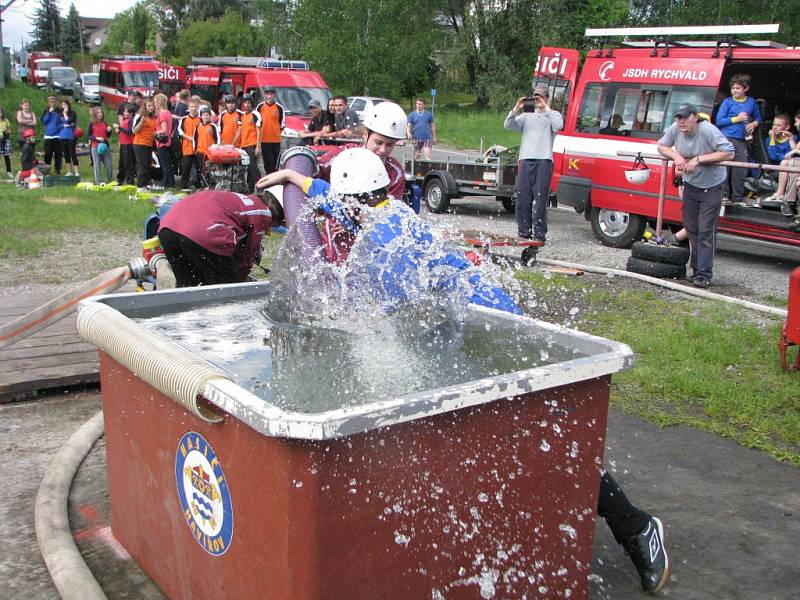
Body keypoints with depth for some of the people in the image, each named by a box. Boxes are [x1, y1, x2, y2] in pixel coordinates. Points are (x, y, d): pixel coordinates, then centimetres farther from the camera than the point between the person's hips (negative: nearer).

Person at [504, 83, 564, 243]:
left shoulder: (553, 115, 12)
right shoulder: (527, 116, 22)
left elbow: (558, 125, -11)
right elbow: (508, 126, 10)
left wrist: (546, 108, -10)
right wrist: (516, 109, -4)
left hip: (544, 161, -4)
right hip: (526, 160, 4)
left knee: (539, 199, -9)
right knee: (522, 198, 0)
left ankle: (539, 234, -7)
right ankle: (524, 232, 8)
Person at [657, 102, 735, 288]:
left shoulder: (708, 130, -23)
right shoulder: (675, 129, -8)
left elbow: (729, 153, -25)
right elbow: (661, 146, 8)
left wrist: (699, 159, -27)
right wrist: (677, 156, -13)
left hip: (711, 187, -6)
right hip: (690, 184, 6)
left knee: (706, 232, -9)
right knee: (692, 229, 11)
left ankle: (704, 274, -8)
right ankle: (696, 269, 22)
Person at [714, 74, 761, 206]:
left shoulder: (751, 102, 10)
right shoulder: (727, 102, 1)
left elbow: (758, 117, 23)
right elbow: (719, 121, -4)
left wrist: (754, 124, 1)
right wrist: (737, 119, -10)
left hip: (743, 140, 3)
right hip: (727, 138, -3)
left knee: (741, 170, 2)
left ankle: (737, 198, 11)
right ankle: (724, 195, 3)